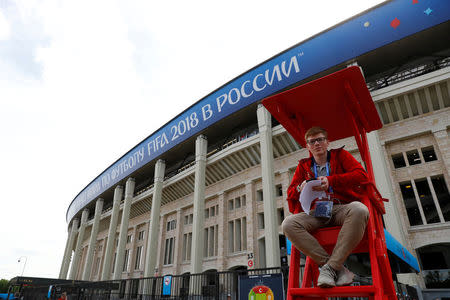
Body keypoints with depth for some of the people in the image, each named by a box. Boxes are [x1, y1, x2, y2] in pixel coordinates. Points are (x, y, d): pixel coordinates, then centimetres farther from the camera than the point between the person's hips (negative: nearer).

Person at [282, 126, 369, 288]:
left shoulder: (340, 155, 17)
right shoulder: (303, 166, 22)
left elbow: (361, 175, 0)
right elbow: (290, 194, 18)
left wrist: (331, 181, -13)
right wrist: (300, 188, -7)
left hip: (342, 208, -2)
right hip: (316, 212, 2)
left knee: (359, 209, -38)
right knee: (288, 224, -28)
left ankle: (329, 268, -32)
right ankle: (339, 269, -25)